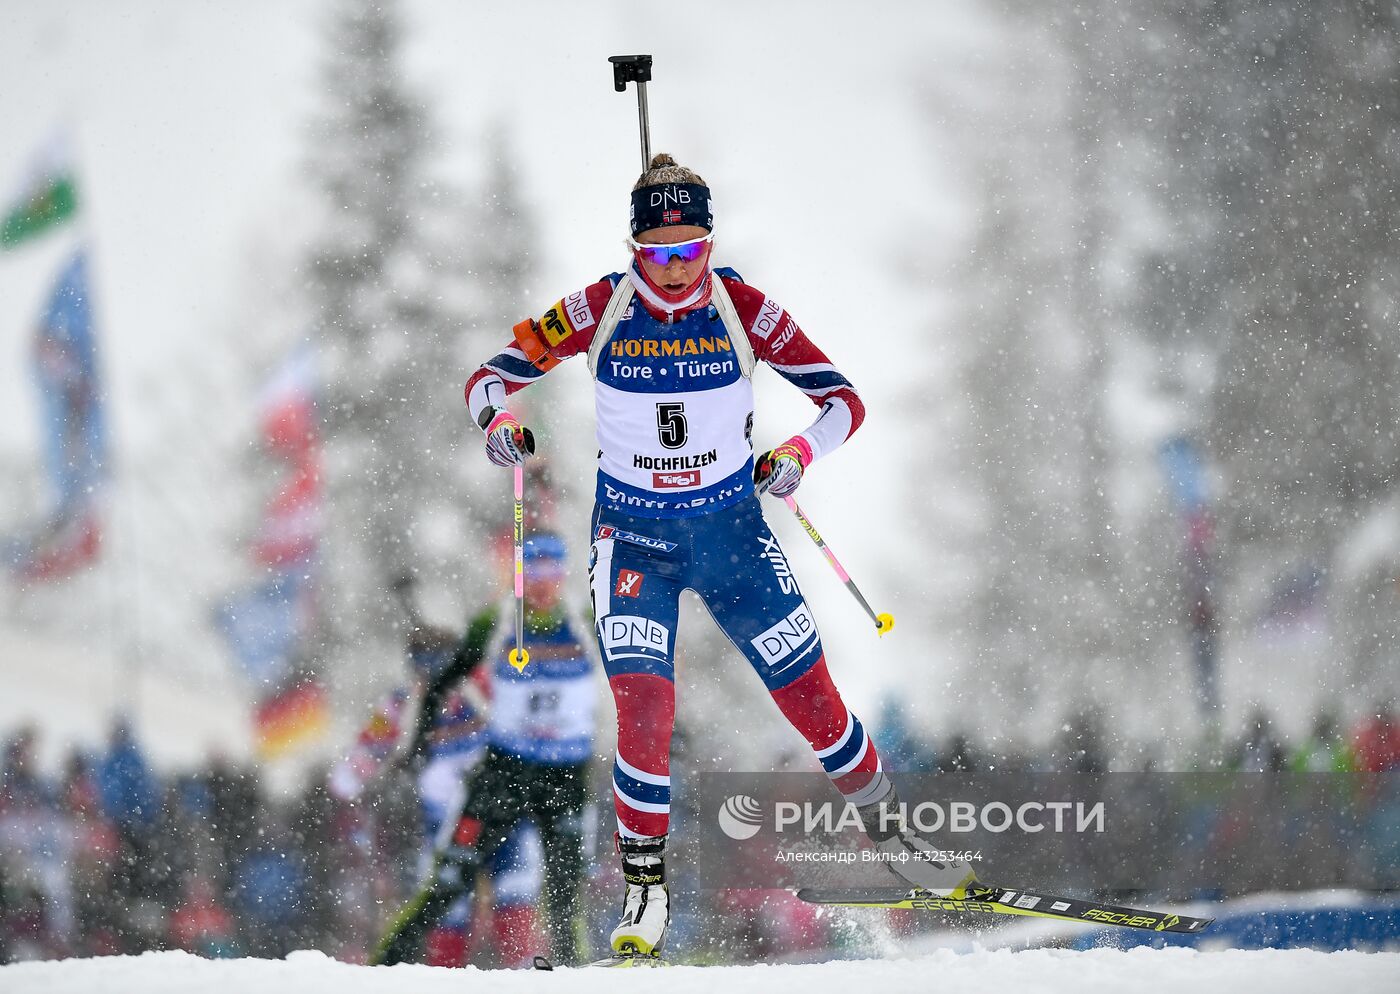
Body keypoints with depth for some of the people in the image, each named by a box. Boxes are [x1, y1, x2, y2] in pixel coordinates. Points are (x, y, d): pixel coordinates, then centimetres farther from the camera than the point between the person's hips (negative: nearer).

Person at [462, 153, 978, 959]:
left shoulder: (743, 309, -11)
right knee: (645, 707, -17)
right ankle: (646, 889, -2)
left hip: (732, 528, 1)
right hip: (634, 536, -1)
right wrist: (500, 419, -26)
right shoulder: (598, 311, -12)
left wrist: (800, 452, -27)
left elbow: (845, 399, -7)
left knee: (811, 696, 1)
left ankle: (890, 831, 24)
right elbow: (491, 376, -3)